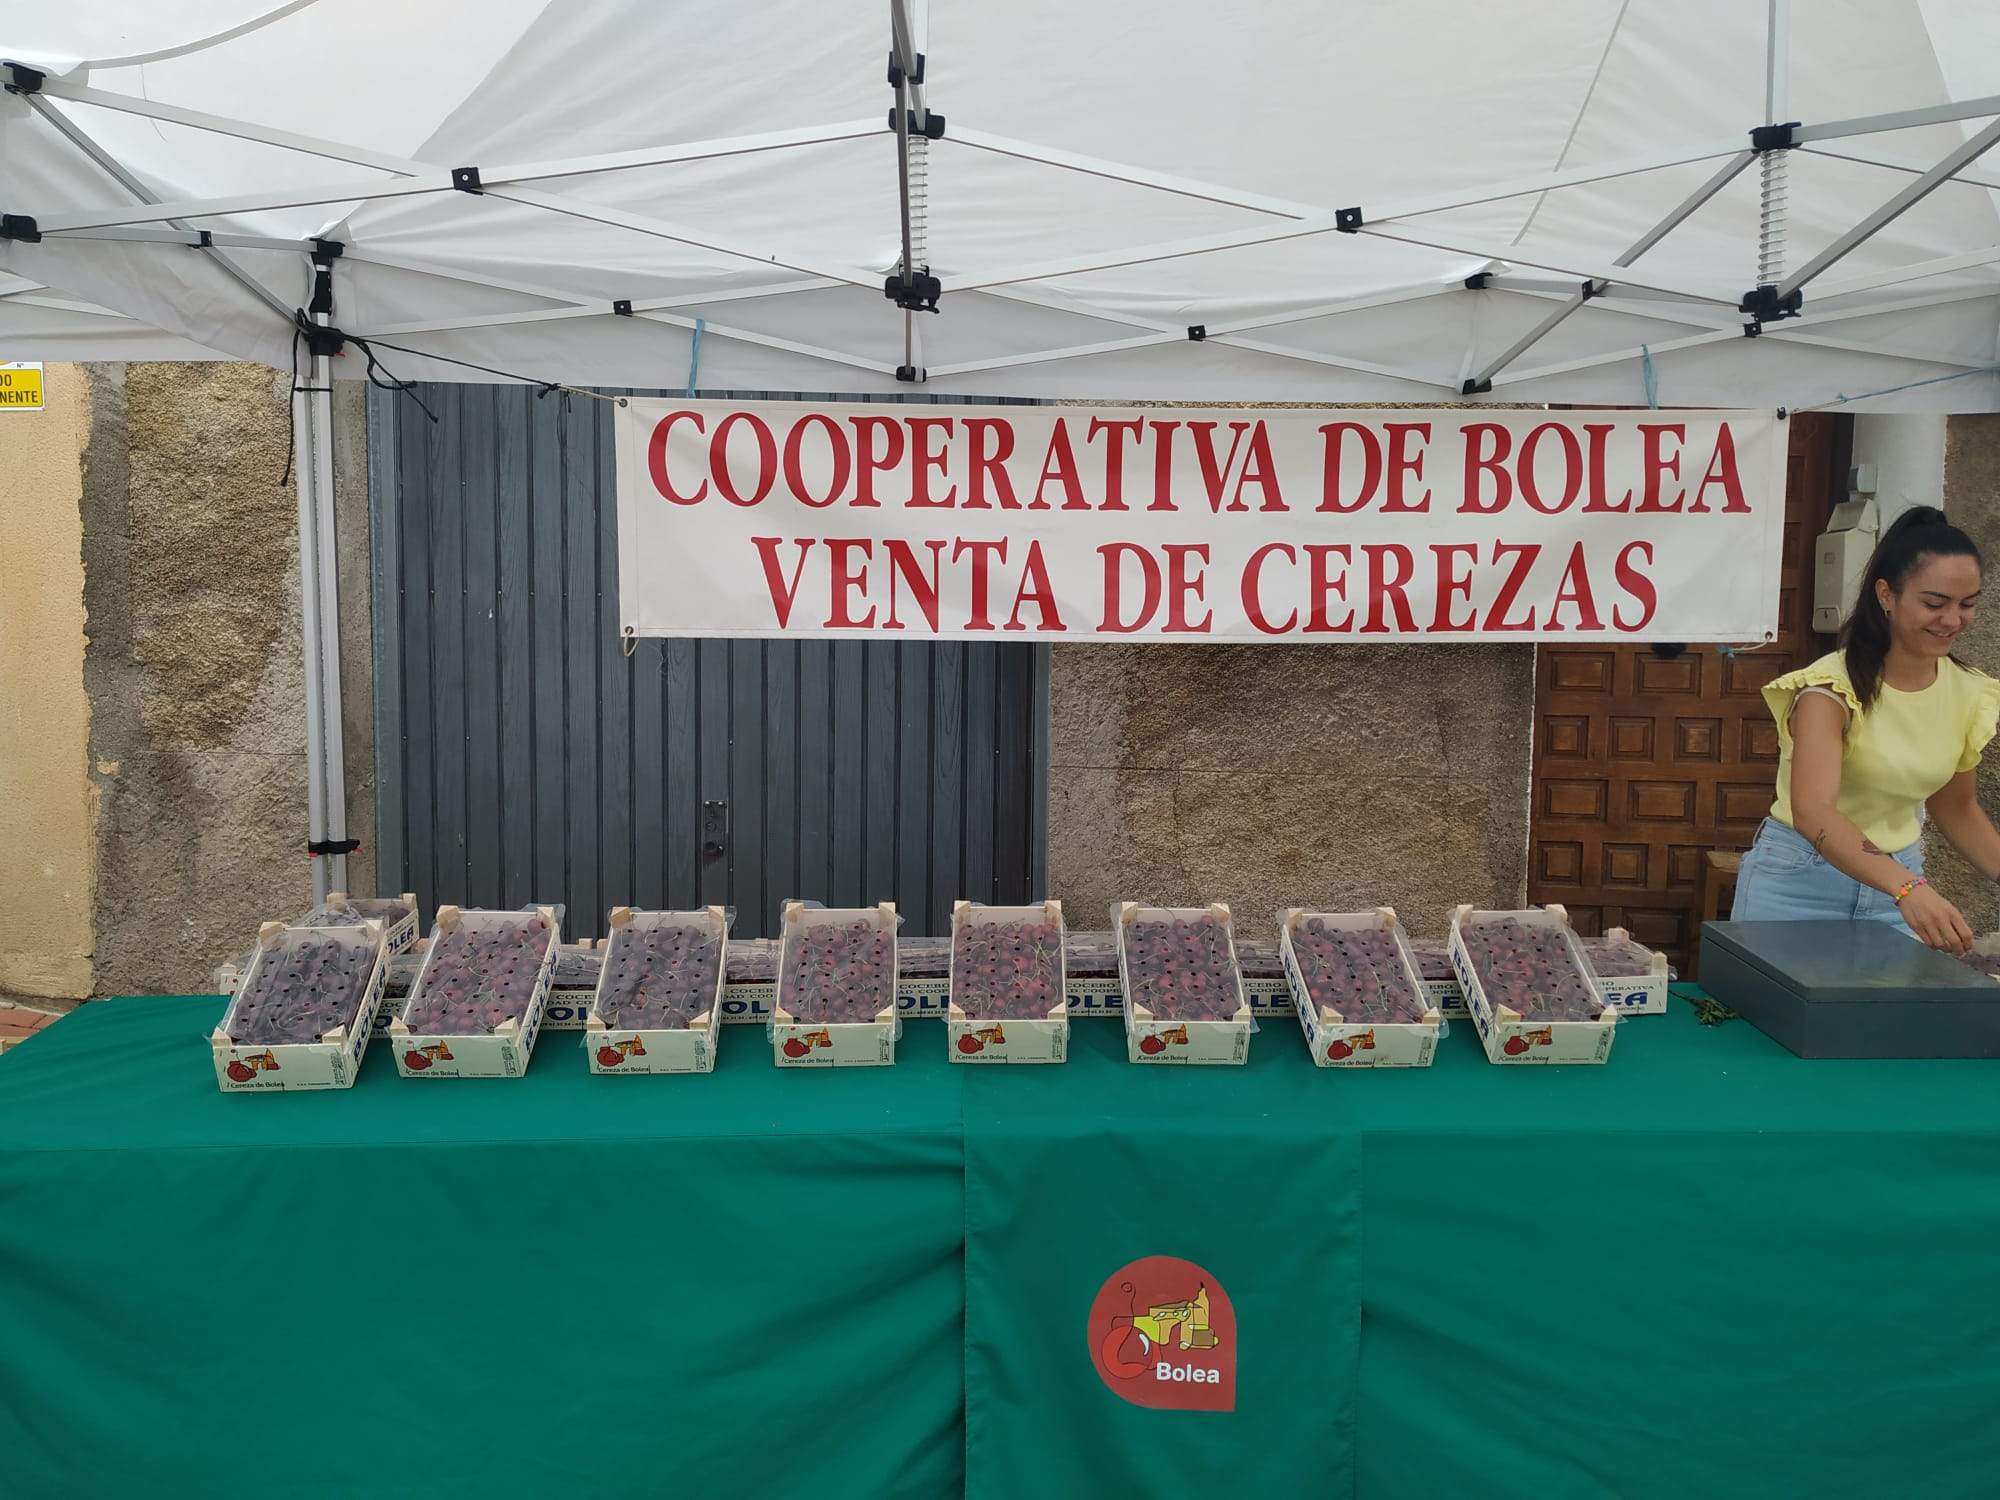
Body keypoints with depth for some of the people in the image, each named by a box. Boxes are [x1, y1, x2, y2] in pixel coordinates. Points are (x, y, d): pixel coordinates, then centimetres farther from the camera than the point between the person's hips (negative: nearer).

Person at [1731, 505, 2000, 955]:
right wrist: (1906, 888, -46)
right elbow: (1812, 812, -34)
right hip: (1803, 879, -5)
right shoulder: (1833, 687, -19)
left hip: (1899, 878, 5)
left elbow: (1955, 808, 15)